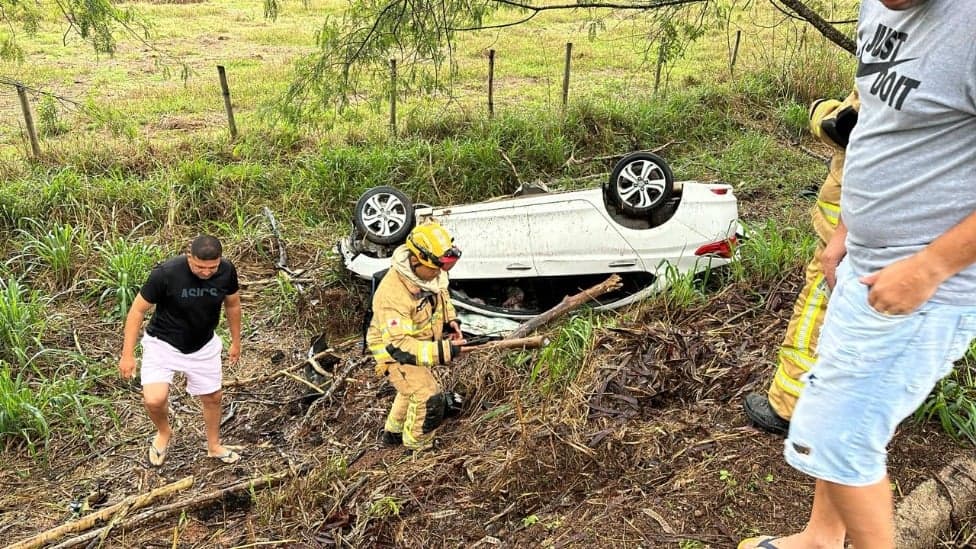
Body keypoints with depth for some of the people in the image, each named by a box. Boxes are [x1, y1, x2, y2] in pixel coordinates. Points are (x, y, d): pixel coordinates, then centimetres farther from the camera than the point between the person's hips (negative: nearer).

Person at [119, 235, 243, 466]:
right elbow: (138, 310, -17)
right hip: (163, 344, -3)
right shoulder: (166, 273, -30)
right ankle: (163, 432, 17)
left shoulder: (227, 271, -18)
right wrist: (127, 354, -15)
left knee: (212, 397, 13)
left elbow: (232, 304, 2)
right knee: (154, 400, -19)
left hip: (204, 347, 3)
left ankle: (214, 446, 40)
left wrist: (236, 341, 11)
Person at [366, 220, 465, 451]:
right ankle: (416, 448, 15)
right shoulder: (392, 294, -41)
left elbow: (441, 293, 8)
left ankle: (393, 432, 54)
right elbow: (399, 345, -41)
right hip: (394, 349, -8)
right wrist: (443, 351, -44)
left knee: (414, 387, 28)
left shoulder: (430, 271, -17)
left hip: (419, 341, 9)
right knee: (428, 398, -13)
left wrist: (450, 320, -6)